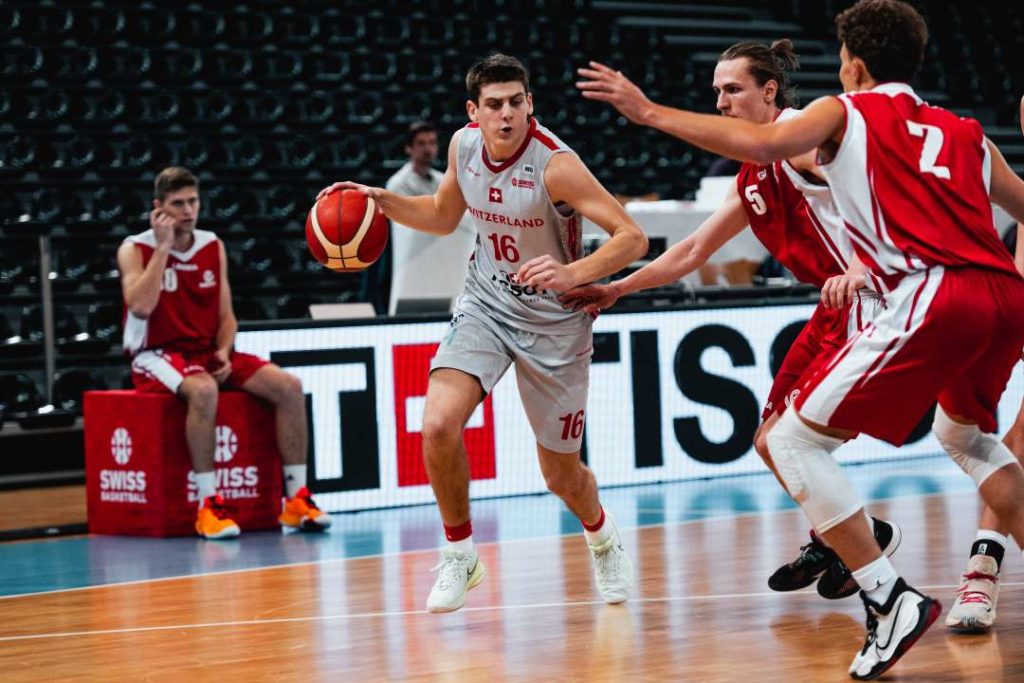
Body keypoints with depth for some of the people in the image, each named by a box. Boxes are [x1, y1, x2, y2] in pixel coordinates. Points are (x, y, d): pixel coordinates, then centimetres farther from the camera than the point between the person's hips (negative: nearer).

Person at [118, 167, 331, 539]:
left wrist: (224, 351, -8)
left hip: (210, 352, 6)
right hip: (158, 355, -6)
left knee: (289, 386, -14)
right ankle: (208, 504, -32)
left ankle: (296, 497, -8)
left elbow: (225, 315, 13)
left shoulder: (213, 247, 10)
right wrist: (163, 246, -17)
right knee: (203, 390, -39)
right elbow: (140, 307, -22)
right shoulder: (136, 249, -5)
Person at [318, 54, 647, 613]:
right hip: (486, 300, 4)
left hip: (553, 317, -4)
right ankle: (459, 555, 1)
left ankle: (602, 538, 42)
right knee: (439, 424, -21)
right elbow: (443, 217, 14)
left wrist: (573, 274, -42)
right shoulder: (464, 145, -6)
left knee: (561, 474, 6)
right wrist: (381, 200, -2)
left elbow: (631, 237, -26)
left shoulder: (555, 163, -24)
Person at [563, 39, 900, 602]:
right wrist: (614, 290, 23)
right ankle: (830, 542, 30)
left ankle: (865, 540, 9)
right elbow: (692, 252, 25)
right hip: (835, 309, 10)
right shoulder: (751, 180, 17)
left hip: (866, 300, -10)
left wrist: (859, 269, -34)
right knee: (772, 439, 13)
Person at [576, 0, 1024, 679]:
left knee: (795, 440, 1)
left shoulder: (846, 112, 12)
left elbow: (764, 144, -7)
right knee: (966, 435, 35)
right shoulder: (966, 134, 27)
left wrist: (650, 112, 0)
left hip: (934, 298, -7)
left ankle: (891, 601, -8)